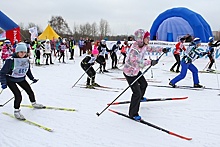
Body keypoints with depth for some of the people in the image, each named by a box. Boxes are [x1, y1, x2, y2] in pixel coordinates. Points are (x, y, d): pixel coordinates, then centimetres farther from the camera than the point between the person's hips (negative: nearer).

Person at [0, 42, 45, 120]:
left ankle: (34, 103, 43)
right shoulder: (11, 60, -28)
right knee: (18, 95, -18)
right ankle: (16, 111, 4)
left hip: (21, 79, 6)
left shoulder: (26, 60, -8)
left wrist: (32, 78, 11)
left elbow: (28, 70, 11)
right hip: (10, 80, -6)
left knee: (30, 91, 14)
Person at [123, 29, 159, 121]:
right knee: (137, 92, -9)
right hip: (129, 72, -10)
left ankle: (139, 98, 61)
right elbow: (139, 63, -39)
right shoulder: (135, 49, -35)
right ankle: (133, 114, 8)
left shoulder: (143, 45, -7)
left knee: (144, 84, 29)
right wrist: (150, 62, -36)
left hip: (136, 70, 10)